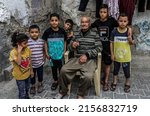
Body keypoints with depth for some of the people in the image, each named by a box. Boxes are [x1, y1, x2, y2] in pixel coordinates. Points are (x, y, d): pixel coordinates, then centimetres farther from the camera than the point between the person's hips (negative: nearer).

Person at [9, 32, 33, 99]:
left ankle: (27, 98, 56)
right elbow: (18, 63, -39)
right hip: (19, 76, -6)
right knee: (22, 93, 5)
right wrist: (19, 52, -40)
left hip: (27, 73, 6)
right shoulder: (13, 52, -27)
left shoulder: (27, 49, -12)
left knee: (27, 88, 28)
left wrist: (31, 70, 9)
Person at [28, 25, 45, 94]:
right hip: (31, 64, -1)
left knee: (40, 75, 20)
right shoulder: (27, 42, -15)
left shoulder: (42, 41, -7)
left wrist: (43, 58, 1)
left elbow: (44, 51, 6)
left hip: (40, 63, 2)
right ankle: (33, 86, 42)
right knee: (32, 76, 18)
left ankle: (40, 84, 46)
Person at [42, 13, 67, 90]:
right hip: (52, 54, 0)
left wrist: (64, 51, -2)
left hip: (61, 54, 0)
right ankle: (55, 81, 35)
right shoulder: (47, 32, -10)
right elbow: (45, 43, -2)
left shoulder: (62, 31, -8)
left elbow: (65, 42, 1)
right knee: (54, 68, 16)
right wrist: (46, 53, -4)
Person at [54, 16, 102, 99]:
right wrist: (72, 45, -7)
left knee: (87, 76, -30)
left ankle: (81, 95, -2)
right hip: (77, 58, 3)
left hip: (90, 60, -3)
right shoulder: (77, 34, 15)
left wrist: (87, 55, -14)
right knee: (64, 70, -19)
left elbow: (98, 48, -2)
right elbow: (70, 48, 19)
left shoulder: (94, 34, 5)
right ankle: (63, 91, 5)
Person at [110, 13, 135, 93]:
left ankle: (127, 83, 37)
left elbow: (133, 43, -1)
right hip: (116, 55, 1)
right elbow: (111, 43, -3)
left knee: (127, 70, 14)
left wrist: (131, 40, -24)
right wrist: (112, 54, -5)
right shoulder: (114, 31, -10)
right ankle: (114, 82, 39)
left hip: (126, 56, 0)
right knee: (116, 69, 19)